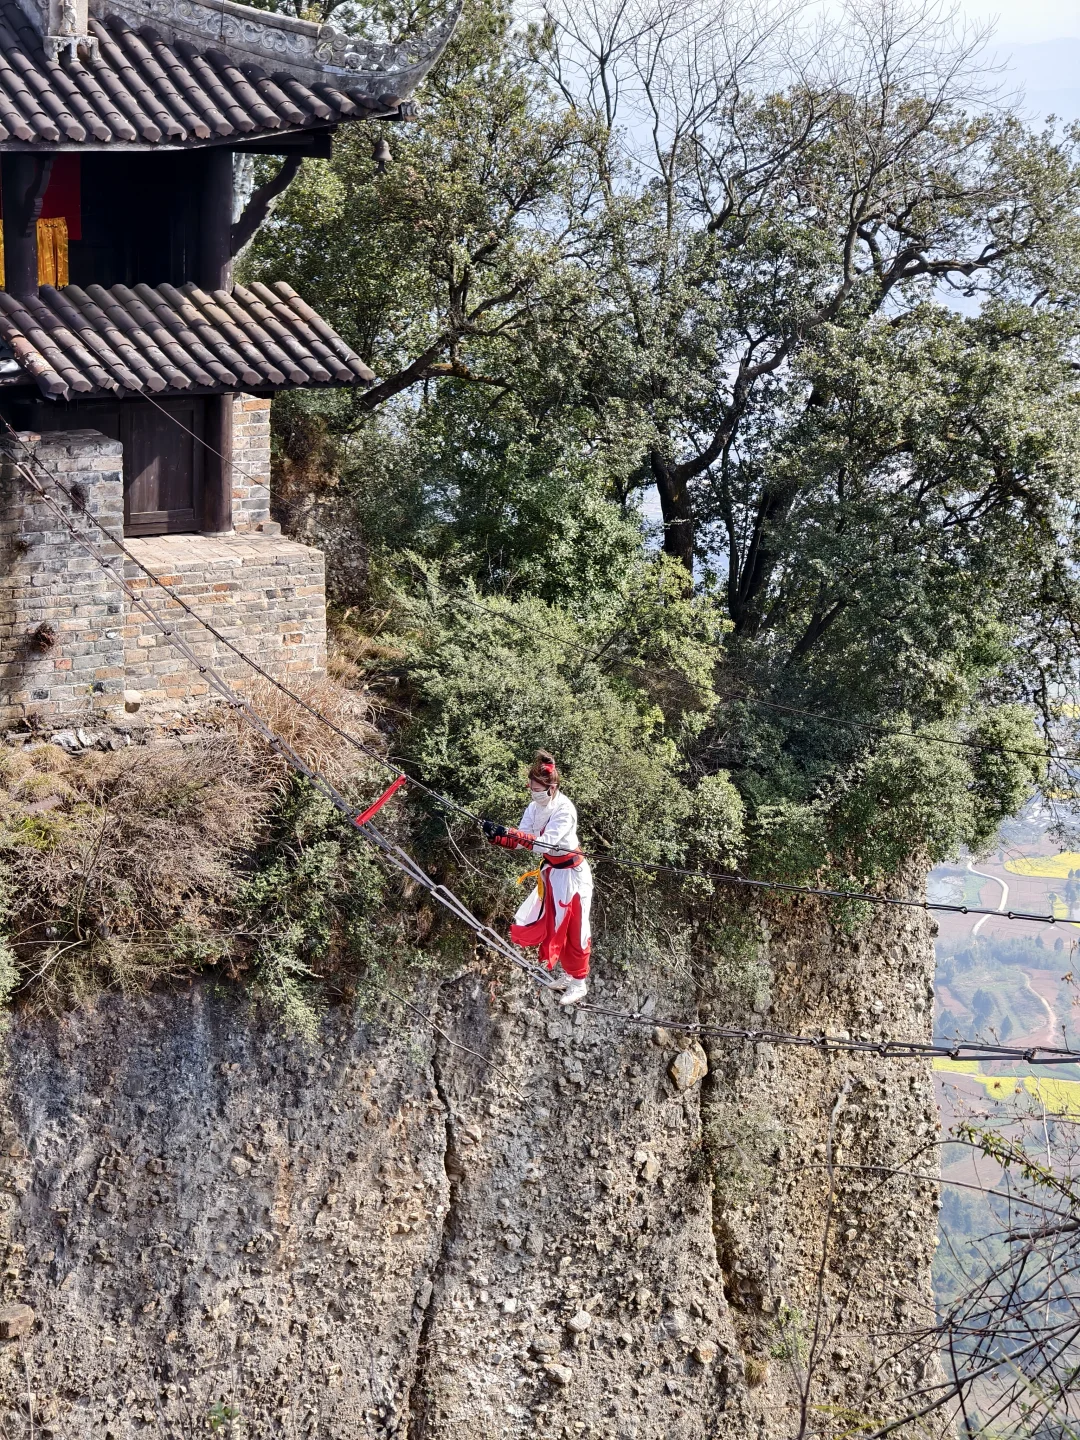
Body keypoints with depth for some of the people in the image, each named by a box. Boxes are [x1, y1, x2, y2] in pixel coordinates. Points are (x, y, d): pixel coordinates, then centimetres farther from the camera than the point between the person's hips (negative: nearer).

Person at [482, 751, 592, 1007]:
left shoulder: (564, 810, -26)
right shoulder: (535, 807, -3)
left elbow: (545, 842, -35)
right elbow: (520, 841, -6)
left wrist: (510, 833, -42)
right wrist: (499, 837, -27)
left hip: (571, 874, -8)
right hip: (550, 873, 8)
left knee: (573, 929, 3)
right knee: (551, 925, 13)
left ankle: (579, 983, 18)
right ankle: (568, 973, 31)